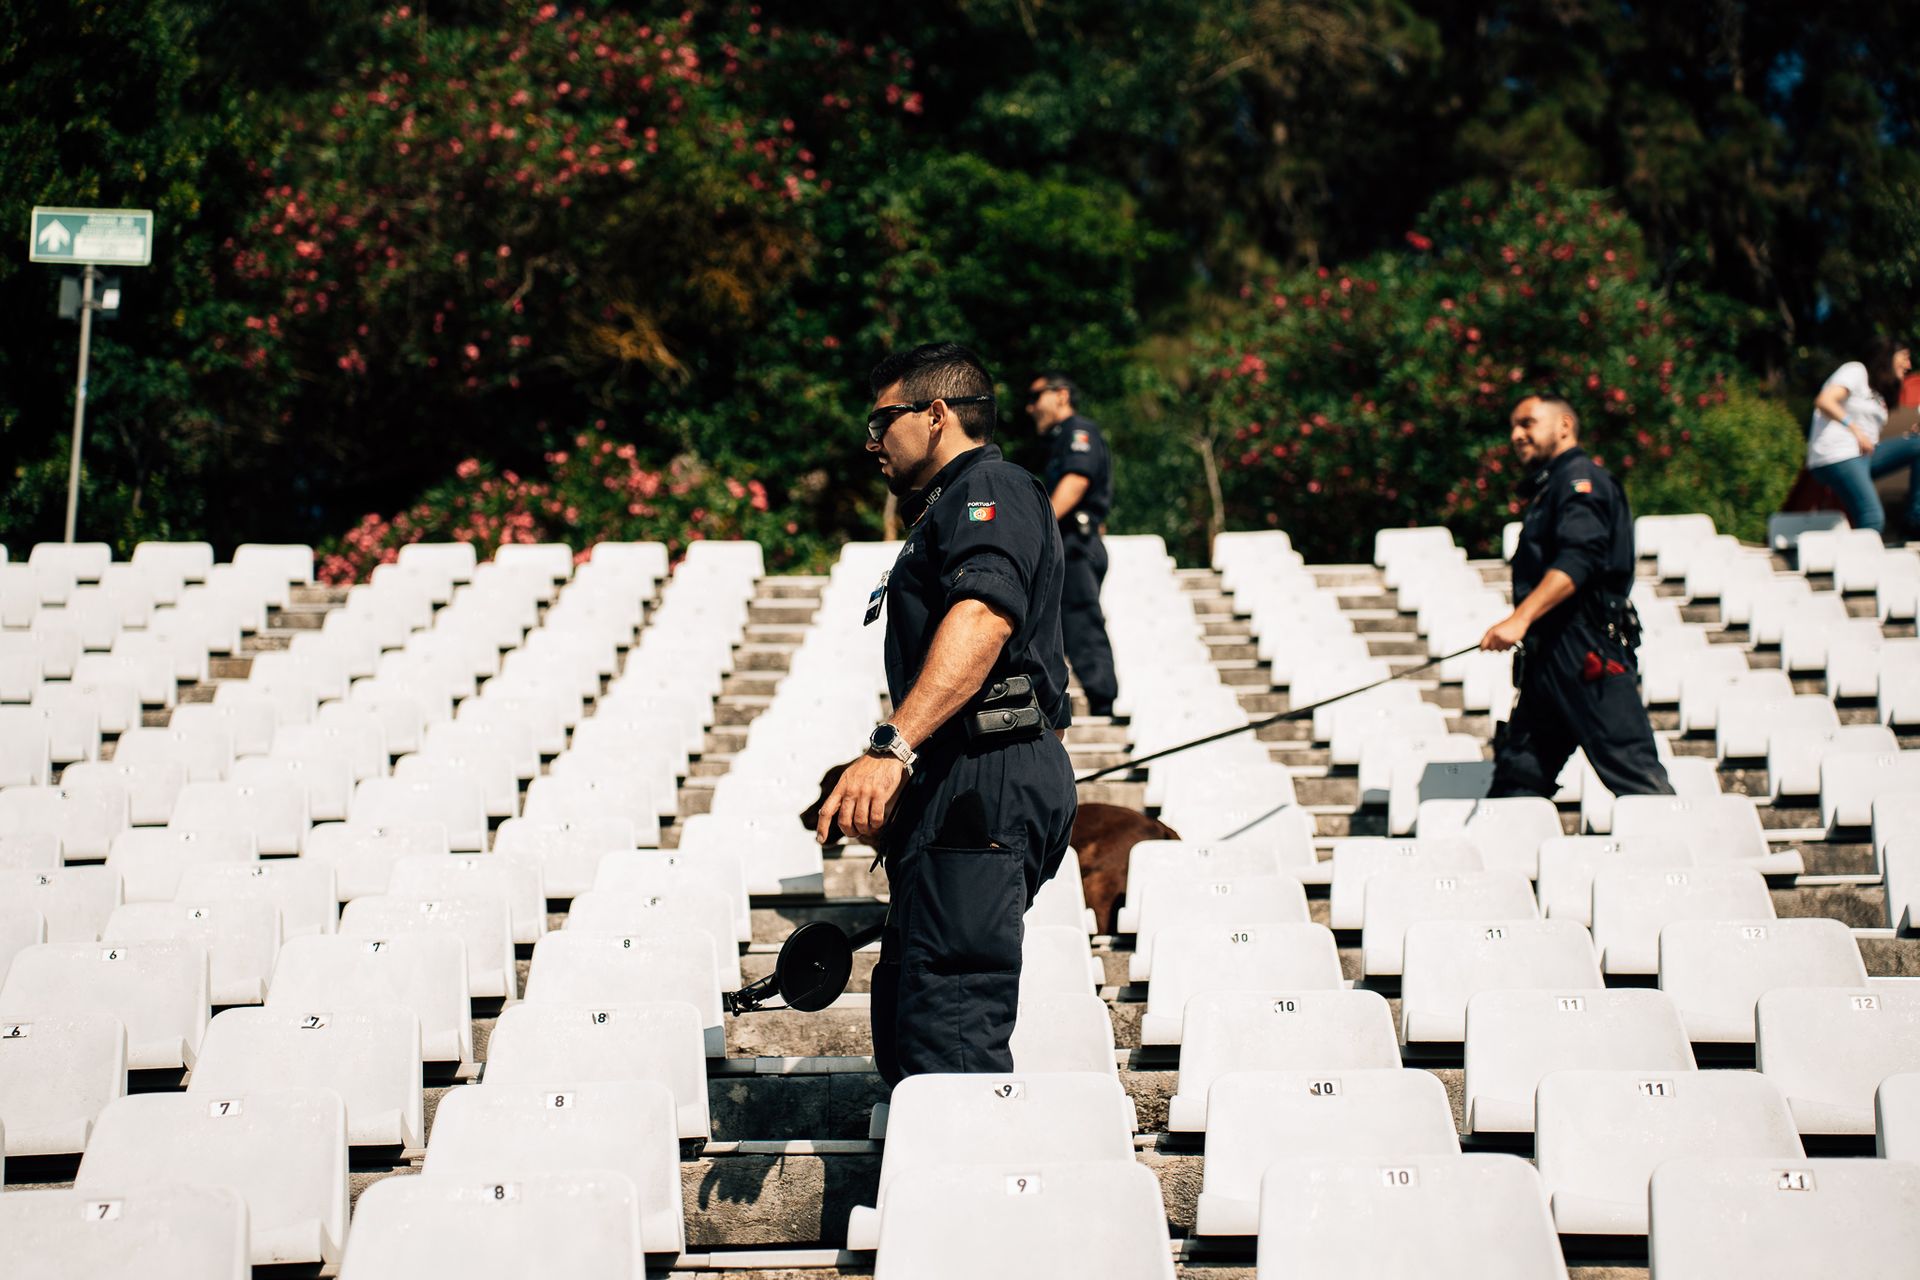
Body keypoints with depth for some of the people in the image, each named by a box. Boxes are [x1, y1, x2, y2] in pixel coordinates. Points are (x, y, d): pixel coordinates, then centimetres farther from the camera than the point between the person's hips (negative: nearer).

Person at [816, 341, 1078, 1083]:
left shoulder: (989, 490, -7)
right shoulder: (952, 508, 28)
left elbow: (983, 617, -26)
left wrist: (892, 747, -36)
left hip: (984, 784, -11)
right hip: (964, 790, 11)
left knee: (946, 1034, -16)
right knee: (904, 1018, 13)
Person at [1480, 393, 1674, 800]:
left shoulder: (1580, 478, -6)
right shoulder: (1547, 488, 25)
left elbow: (1577, 560, -21)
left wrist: (1521, 618, -30)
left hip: (1586, 651, -10)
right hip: (1551, 658, 10)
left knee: (1632, 770, -12)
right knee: (1519, 772, 5)